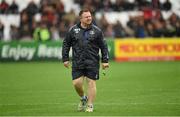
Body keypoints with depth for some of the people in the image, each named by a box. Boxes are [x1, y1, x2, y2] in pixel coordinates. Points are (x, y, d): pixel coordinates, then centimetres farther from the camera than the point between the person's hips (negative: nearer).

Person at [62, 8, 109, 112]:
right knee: (76, 83, -3)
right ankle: (83, 98, 26)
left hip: (92, 62, -1)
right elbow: (66, 44, 11)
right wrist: (65, 59, 6)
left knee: (91, 83, -2)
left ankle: (90, 105, 10)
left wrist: (105, 61, 1)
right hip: (77, 62, 1)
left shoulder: (96, 31, 1)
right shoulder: (73, 30, 3)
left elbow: (103, 46, 5)